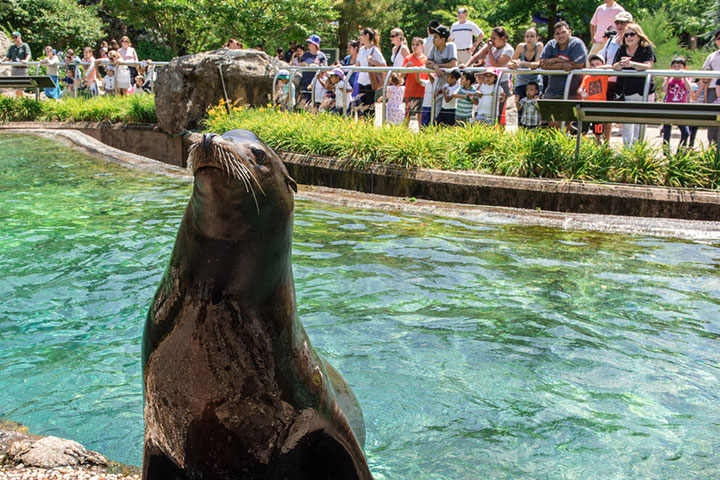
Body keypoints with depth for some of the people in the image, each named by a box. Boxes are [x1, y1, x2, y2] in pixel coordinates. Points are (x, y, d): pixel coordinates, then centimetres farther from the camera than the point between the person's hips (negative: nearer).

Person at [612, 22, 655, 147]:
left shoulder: (647, 48, 0)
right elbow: (614, 67, -2)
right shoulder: (622, 50, 10)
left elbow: (648, 66, -14)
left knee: (640, 125, -5)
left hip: (642, 92, -3)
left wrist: (632, 64, -31)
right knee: (626, 125, 5)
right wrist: (620, 64, -26)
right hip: (624, 93, 3)